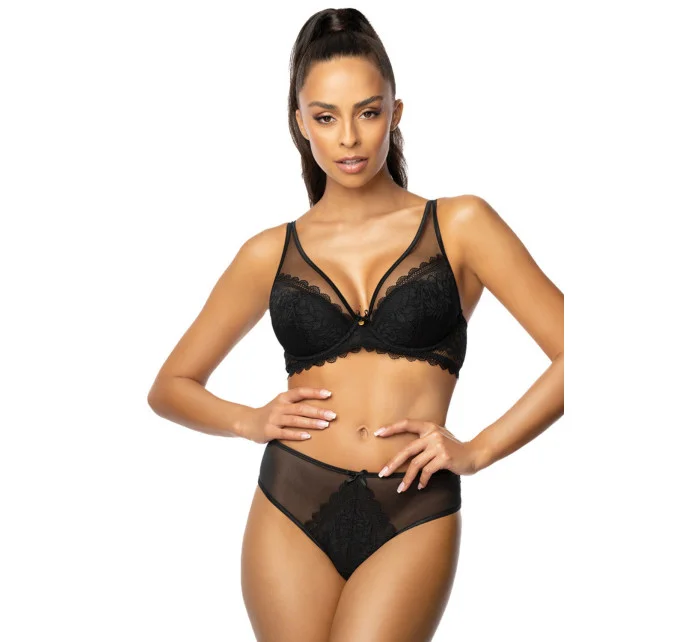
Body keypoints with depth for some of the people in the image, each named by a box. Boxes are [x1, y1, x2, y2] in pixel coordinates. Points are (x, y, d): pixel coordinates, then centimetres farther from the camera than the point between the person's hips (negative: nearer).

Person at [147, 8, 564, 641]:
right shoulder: (271, 253, 9)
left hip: (412, 520, -2)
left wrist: (477, 450, -7)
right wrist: (251, 421, 0)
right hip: (291, 515, 2)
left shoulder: (459, 225, 3)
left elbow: (573, 356, -1)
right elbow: (171, 387, 18)